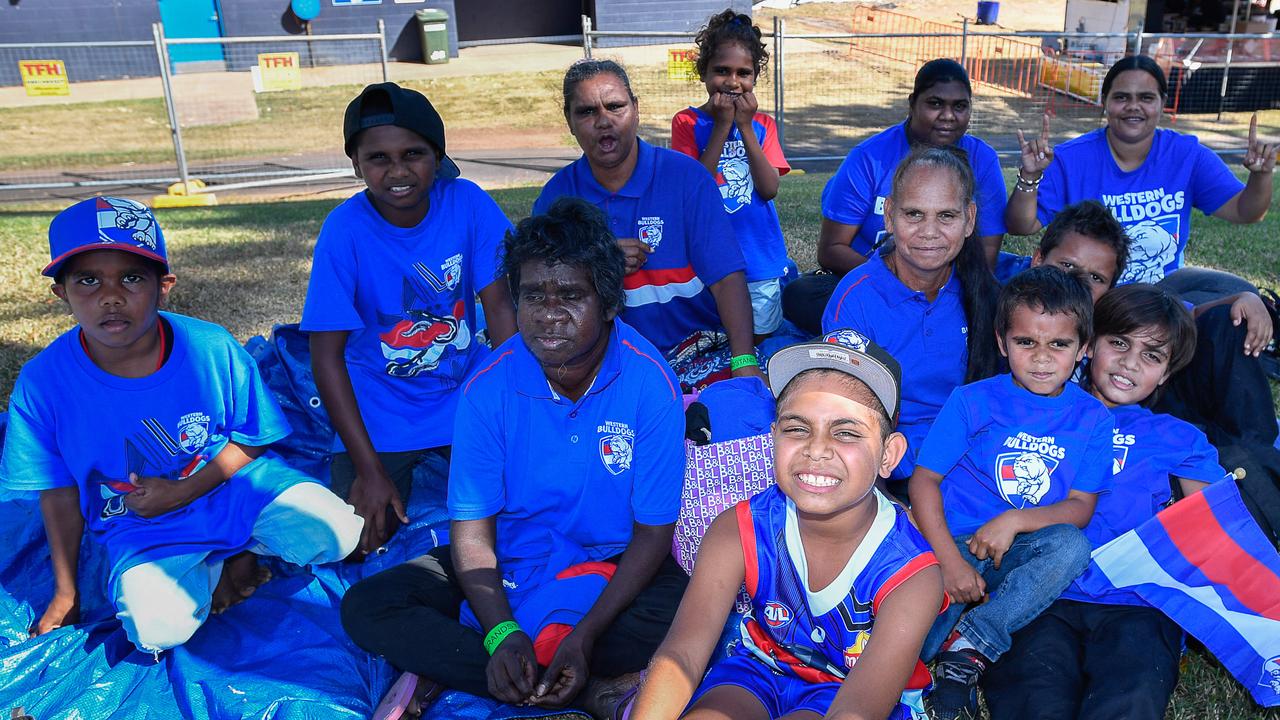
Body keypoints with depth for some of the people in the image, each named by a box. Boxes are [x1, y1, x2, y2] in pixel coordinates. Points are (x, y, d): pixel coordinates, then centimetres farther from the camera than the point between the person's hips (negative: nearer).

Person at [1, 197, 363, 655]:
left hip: (233, 482, 1)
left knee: (336, 535, -21)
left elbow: (250, 440, -3)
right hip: (141, 528, 0)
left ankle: (240, 556, 9)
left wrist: (183, 492, -17)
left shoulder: (213, 348, -16)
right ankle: (216, 569, 6)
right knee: (158, 628, -27)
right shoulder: (42, 383, -14)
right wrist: (65, 594, 7)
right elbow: (59, 494, -2)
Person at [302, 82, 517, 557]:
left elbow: (500, 309, -9)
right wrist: (370, 470, -18)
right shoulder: (345, 230, -18)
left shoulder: (466, 202, -13)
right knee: (364, 543, -9)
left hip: (464, 389, 2)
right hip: (380, 412, -1)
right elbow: (327, 357, -15)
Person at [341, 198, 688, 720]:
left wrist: (585, 636, -26)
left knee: (681, 612, -34)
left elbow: (654, 531, -14)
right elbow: (471, 532, -10)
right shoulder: (489, 387, -14)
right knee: (366, 607, -17)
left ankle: (446, 666, -19)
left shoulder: (651, 384, -19)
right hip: (509, 560, 2)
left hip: (614, 563, -1)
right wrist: (500, 634, -28)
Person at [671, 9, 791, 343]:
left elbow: (769, 189, -8)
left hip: (761, 262, 2)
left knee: (758, 340, 9)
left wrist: (745, 127, -13)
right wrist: (722, 126, -16)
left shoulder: (762, 124, 5)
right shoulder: (688, 122, -3)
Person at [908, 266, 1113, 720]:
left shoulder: (1093, 419, 4)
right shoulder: (974, 401, -2)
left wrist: (1016, 519, -17)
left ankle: (971, 644, -26)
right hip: (955, 542, -3)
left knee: (1072, 546, -34)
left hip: (1020, 553, 3)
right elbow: (924, 479, -5)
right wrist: (950, 560, -17)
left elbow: (1081, 508, 2)